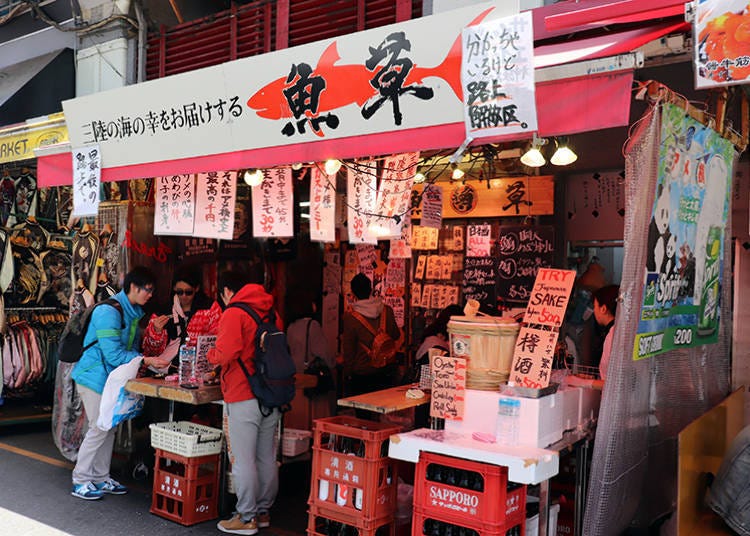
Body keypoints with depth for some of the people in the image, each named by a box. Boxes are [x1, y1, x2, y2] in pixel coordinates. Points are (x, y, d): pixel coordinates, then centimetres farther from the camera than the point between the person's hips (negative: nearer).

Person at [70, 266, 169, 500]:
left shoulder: (132, 312, 8)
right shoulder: (108, 311, -22)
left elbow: (131, 347, 15)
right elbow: (114, 354, -25)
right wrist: (147, 360, -26)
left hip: (112, 377, 9)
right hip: (95, 375, -9)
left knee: (110, 427, 12)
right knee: (99, 428, -6)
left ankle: (101, 478, 22)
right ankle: (80, 481, 8)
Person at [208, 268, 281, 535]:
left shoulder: (234, 314, -10)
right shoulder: (271, 313, 12)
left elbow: (225, 354, -18)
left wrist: (211, 354, 3)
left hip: (244, 396, -7)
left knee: (243, 461, 2)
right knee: (267, 458, 14)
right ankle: (263, 512, 25)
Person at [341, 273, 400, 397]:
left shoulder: (350, 317, -14)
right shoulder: (387, 311, -4)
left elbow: (348, 349, -8)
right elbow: (396, 336, 13)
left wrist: (347, 374, 2)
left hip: (361, 374, -4)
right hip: (385, 372, 4)